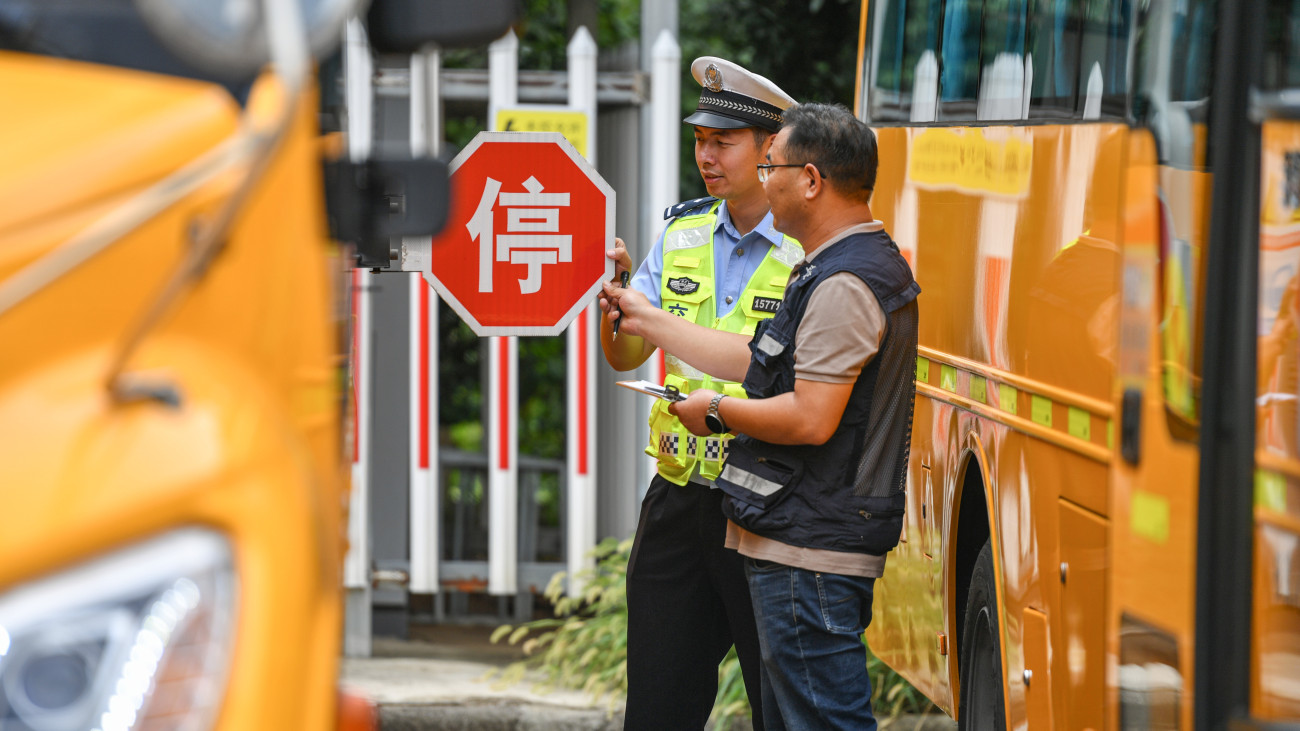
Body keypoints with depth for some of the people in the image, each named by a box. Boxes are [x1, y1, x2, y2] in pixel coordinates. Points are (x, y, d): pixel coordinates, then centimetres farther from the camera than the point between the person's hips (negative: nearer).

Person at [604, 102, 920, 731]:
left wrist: (718, 412, -8)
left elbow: (810, 419, -24)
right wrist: (648, 320, 27)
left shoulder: (843, 286, -18)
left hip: (812, 550, -11)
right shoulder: (851, 269, 17)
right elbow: (760, 362, 23)